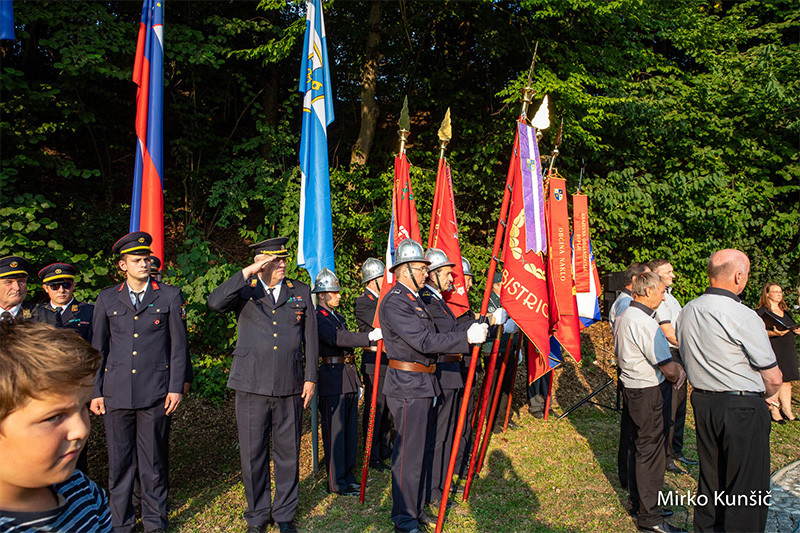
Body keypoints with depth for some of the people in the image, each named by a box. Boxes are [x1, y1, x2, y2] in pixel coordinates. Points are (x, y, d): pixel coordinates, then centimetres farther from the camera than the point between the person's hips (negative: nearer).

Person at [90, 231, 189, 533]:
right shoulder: (107, 299, 9)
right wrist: (95, 392, 7)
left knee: (154, 462, 7)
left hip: (155, 393, -1)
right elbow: (98, 348, 12)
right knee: (119, 462, 9)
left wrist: (176, 388, -2)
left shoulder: (170, 296, 3)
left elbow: (179, 346, 3)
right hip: (116, 393, 2)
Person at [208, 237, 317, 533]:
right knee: (253, 454, 8)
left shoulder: (300, 292, 9)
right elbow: (215, 303, -18)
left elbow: (311, 338, 10)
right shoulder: (245, 290, 3)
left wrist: (310, 378, 5)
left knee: (288, 453, 10)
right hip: (252, 385, -1)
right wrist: (248, 273, -19)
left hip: (290, 386, 1)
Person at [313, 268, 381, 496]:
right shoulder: (317, 318, -11)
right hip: (332, 378, -9)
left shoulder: (338, 316, 17)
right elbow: (336, 339, -28)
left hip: (349, 376, 9)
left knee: (350, 430, 14)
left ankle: (348, 476, 26)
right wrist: (369, 337, -37)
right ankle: (336, 482, 9)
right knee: (335, 431, -1)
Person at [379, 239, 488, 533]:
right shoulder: (394, 302, -18)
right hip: (408, 386, -10)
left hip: (423, 385, 10)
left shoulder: (415, 299, 15)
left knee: (423, 450, 18)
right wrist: (467, 337, -23)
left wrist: (475, 325, 10)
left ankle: (416, 509, 33)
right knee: (409, 453, 0)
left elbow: (430, 337, 16)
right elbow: (425, 342, -25)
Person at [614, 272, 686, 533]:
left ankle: (638, 503, 33)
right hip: (648, 393, -10)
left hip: (631, 389, 10)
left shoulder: (623, 317, 9)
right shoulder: (644, 323, -23)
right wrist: (679, 374, 1)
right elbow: (668, 367, -23)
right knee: (650, 450, 0)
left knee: (637, 447, 19)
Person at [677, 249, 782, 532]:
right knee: (746, 488, 6)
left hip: (702, 403, 7)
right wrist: (762, 395, 10)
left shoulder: (686, 312, 1)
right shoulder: (743, 317, -20)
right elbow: (773, 379, -11)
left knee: (710, 477, 21)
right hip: (742, 408, -7)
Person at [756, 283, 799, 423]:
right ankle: (774, 411, 2)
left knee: (786, 381, 8)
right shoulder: (761, 313, -5)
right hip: (772, 352, -7)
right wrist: (773, 333, -27)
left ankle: (787, 410, 14)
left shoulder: (786, 312, 19)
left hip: (788, 352, 7)